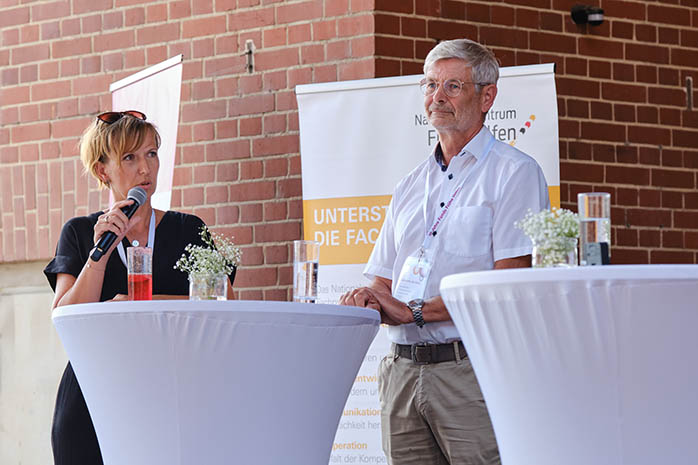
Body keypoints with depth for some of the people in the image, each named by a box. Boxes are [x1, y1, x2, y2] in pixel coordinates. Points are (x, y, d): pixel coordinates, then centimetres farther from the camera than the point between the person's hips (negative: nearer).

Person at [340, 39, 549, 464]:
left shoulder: (514, 172, 0)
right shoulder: (411, 186, 22)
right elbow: (383, 284, 21)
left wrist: (413, 311, -13)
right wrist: (368, 300, -4)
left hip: (473, 370, -6)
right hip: (403, 375, 6)